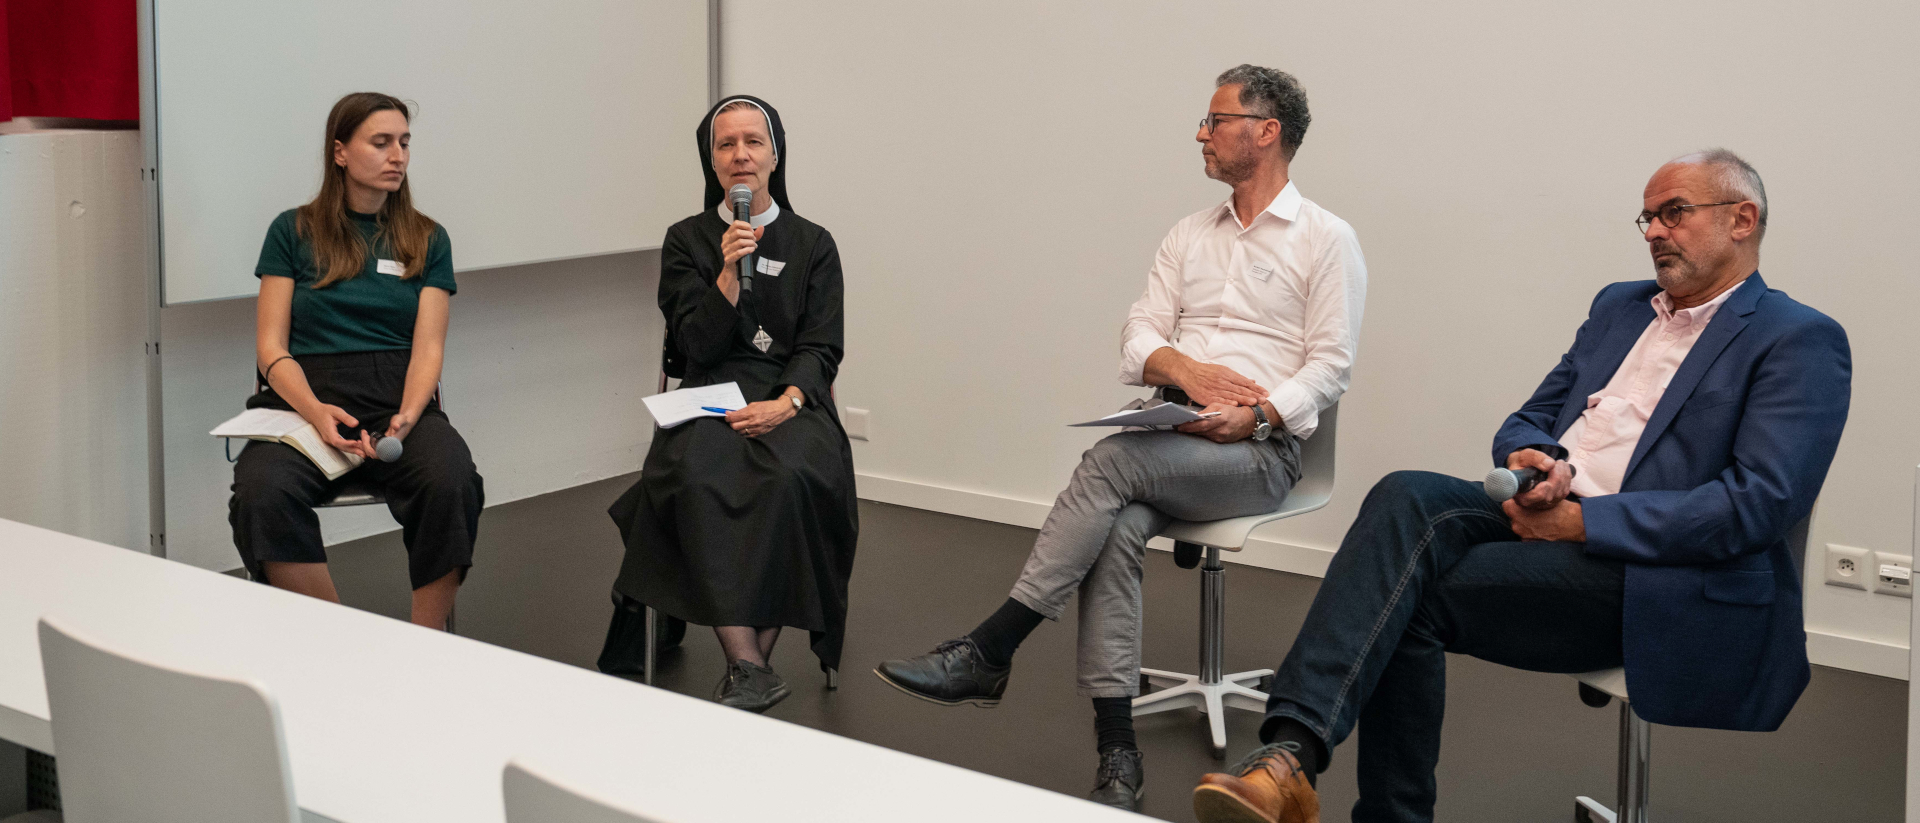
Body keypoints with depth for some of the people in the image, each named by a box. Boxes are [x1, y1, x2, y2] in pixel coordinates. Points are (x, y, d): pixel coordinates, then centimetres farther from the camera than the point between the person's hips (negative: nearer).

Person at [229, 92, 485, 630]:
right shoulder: (294, 232, 11)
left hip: (400, 399, 1)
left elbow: (428, 347, 5)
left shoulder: (427, 240, 15)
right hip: (305, 398, 0)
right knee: (260, 493, -34)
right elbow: (271, 347, 5)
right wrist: (316, 411, -16)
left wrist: (407, 417, -17)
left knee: (452, 484, -34)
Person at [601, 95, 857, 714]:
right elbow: (696, 346, 3)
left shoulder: (813, 244, 14)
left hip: (791, 401, 0)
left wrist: (785, 402, -16)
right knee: (696, 477, -35)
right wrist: (730, 274, -10)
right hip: (712, 399, 0)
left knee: (791, 476, -36)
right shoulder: (686, 241, 14)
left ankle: (749, 665, -27)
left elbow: (821, 348, 4)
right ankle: (750, 667, -37)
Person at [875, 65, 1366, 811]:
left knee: (1111, 463, -31)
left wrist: (1256, 415, -20)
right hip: (1173, 434, 4)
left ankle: (988, 652, -27)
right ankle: (1116, 755, -29)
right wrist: (1187, 370, -13)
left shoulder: (1326, 240, 2)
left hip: (1259, 449, -4)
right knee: (1117, 532, -29)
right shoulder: (1188, 237, 19)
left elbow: (1329, 367, -5)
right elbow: (1138, 342, 9)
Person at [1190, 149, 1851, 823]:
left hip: (1649, 573, -6)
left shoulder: (1801, 342, 0)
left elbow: (1759, 503, -12)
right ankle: (1290, 753, -36)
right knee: (1406, 497, -27)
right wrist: (1532, 458, -3)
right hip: (1544, 515, 6)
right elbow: (1528, 420, 24)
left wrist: (1581, 520, -16)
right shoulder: (1619, 306, 24)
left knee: (1409, 594, -26)